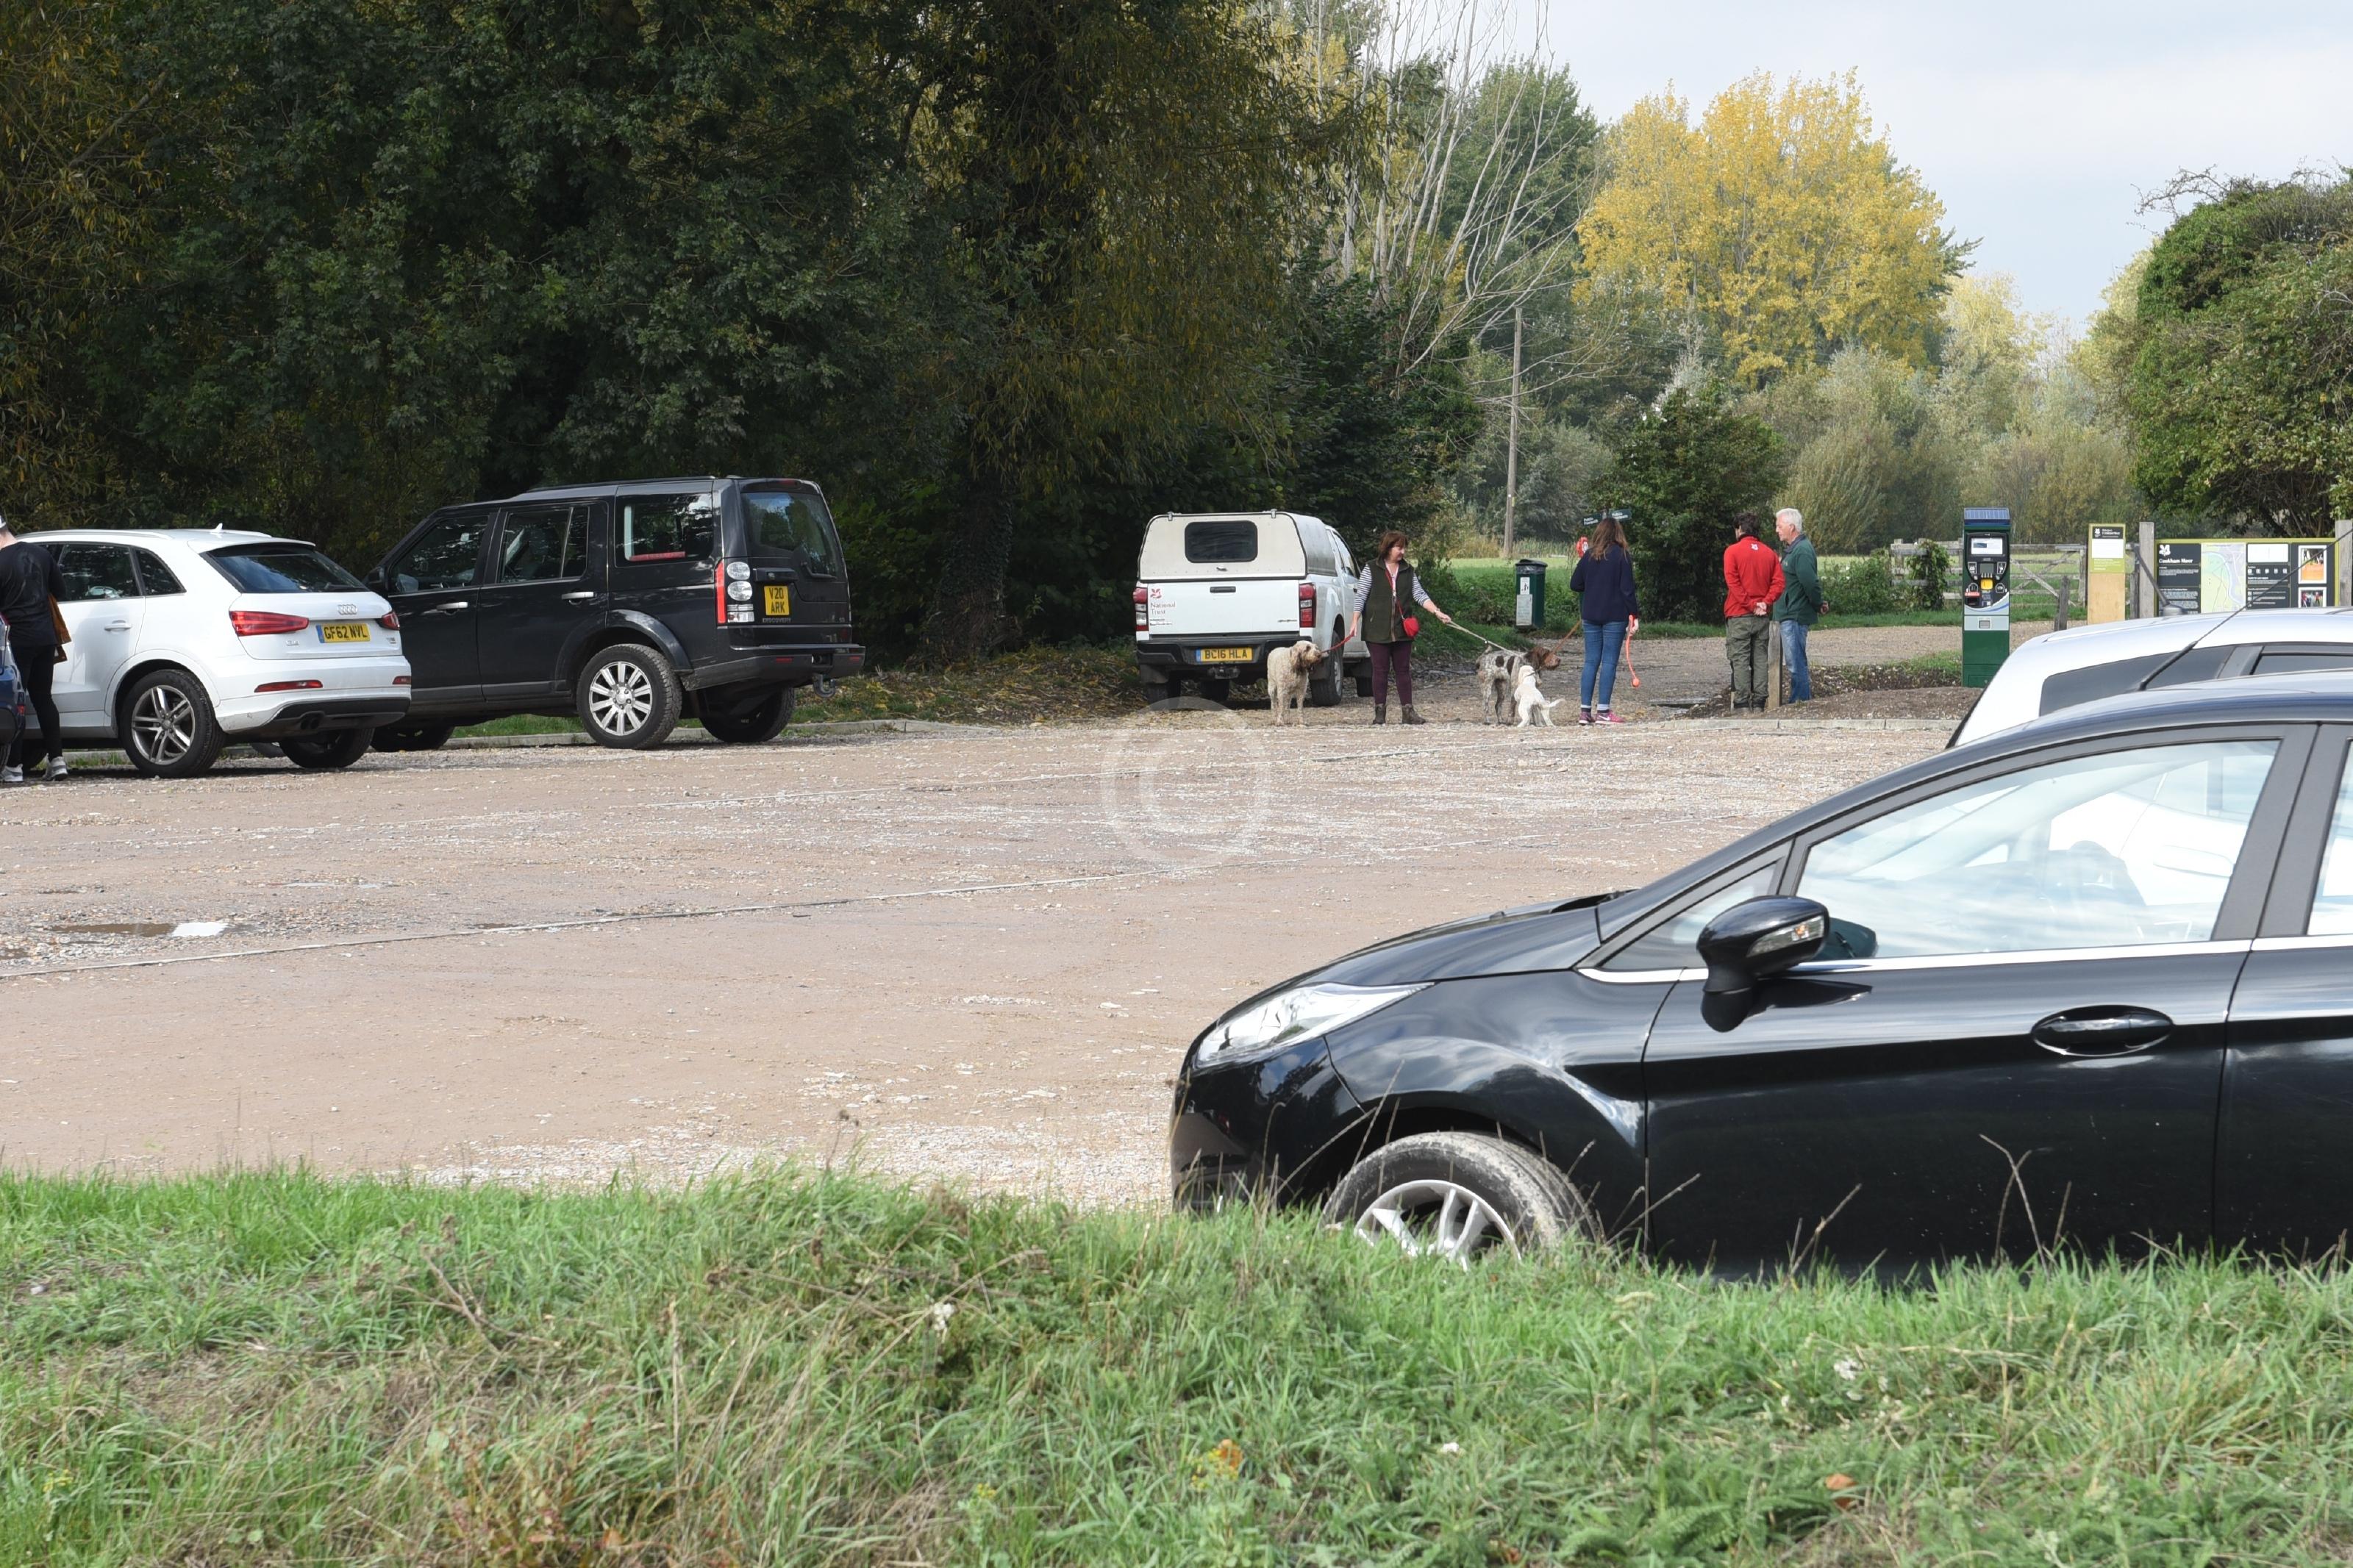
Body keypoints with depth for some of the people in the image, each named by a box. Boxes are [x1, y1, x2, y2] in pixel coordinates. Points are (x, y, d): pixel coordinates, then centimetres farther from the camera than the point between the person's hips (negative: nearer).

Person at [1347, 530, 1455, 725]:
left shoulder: (1408, 571, 11)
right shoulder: (1371, 569, -1)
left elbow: (1420, 595, 9)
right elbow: (1361, 596, -2)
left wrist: (1437, 612, -3)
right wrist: (1355, 621, -10)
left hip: (1402, 629, 4)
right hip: (1378, 629, -4)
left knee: (1404, 670, 5)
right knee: (1381, 670, -1)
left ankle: (1408, 712, 7)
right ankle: (1380, 712, 4)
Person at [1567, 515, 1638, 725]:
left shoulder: (1589, 556, 4)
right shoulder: (1621, 556, -7)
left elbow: (1574, 585, 6)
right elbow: (1627, 589, -10)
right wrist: (1634, 614, -5)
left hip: (1590, 615, 4)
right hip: (1615, 616, -4)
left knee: (1591, 662, 8)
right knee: (1609, 662, -1)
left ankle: (1585, 711, 4)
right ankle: (1603, 711, -4)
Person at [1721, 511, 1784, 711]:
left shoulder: (1733, 552, -4)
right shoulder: (1769, 554, 10)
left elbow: (1732, 583, -13)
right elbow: (1778, 583, 1)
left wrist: (1750, 605, -11)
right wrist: (1765, 603, -6)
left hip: (1739, 615, -4)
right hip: (1763, 617, 4)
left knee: (1740, 660, -4)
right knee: (1760, 659, 7)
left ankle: (1742, 703, -8)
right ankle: (1759, 702, 5)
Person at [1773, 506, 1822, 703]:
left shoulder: (1802, 550, -17)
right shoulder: (1790, 549, 16)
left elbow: (1811, 583, -22)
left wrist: (1818, 606, -8)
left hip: (1795, 616, -11)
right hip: (1786, 615, 11)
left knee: (1796, 664, -7)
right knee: (1795, 663, 14)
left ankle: (1800, 702, -5)